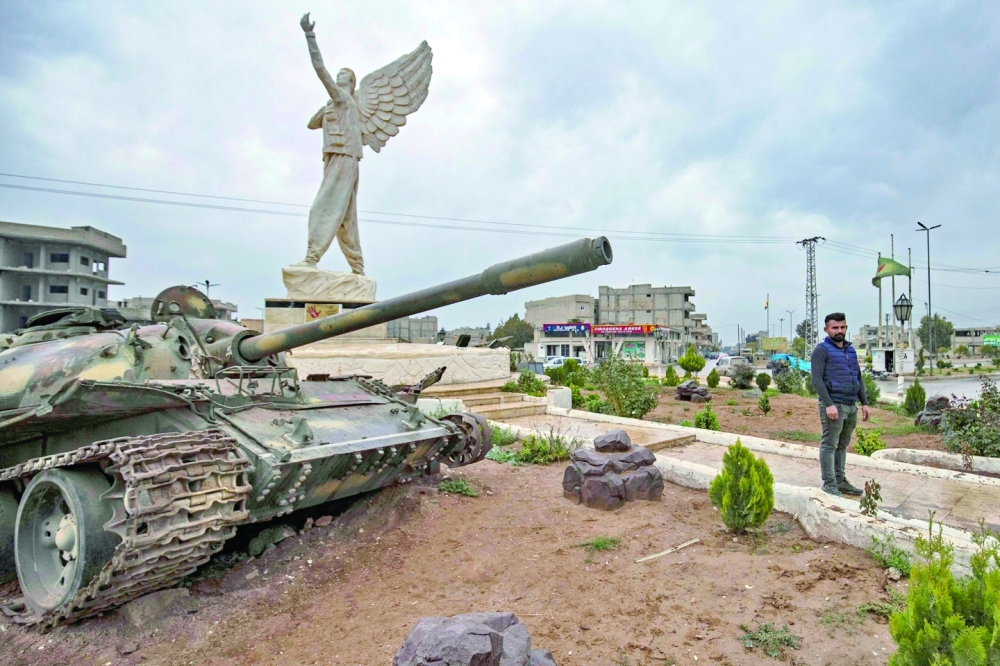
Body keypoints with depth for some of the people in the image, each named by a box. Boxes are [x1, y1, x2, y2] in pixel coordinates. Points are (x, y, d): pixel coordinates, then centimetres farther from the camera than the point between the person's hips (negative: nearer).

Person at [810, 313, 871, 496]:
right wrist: (829, 404, -20)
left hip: (852, 406, 7)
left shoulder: (851, 350, 17)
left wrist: (864, 403, 14)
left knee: (842, 445, 12)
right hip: (834, 405, -7)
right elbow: (817, 380, -13)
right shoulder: (822, 350, -5)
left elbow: (859, 378, 22)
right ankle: (829, 484, 1)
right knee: (829, 445, -4)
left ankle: (840, 481, 20)